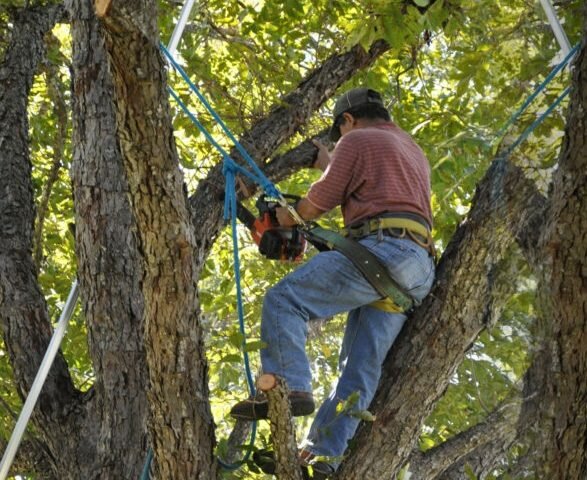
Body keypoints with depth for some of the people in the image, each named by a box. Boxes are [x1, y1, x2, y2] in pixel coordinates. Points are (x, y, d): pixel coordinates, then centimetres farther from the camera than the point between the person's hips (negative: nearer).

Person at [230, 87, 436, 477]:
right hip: (417, 267, 9)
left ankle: (289, 387, -24)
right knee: (361, 368, 2)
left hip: (382, 250, -9)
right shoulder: (414, 151, 33)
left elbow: (318, 204, 3)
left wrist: (284, 220, 20)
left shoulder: (356, 141, 6)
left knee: (284, 300, -9)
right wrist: (330, 163, 51)